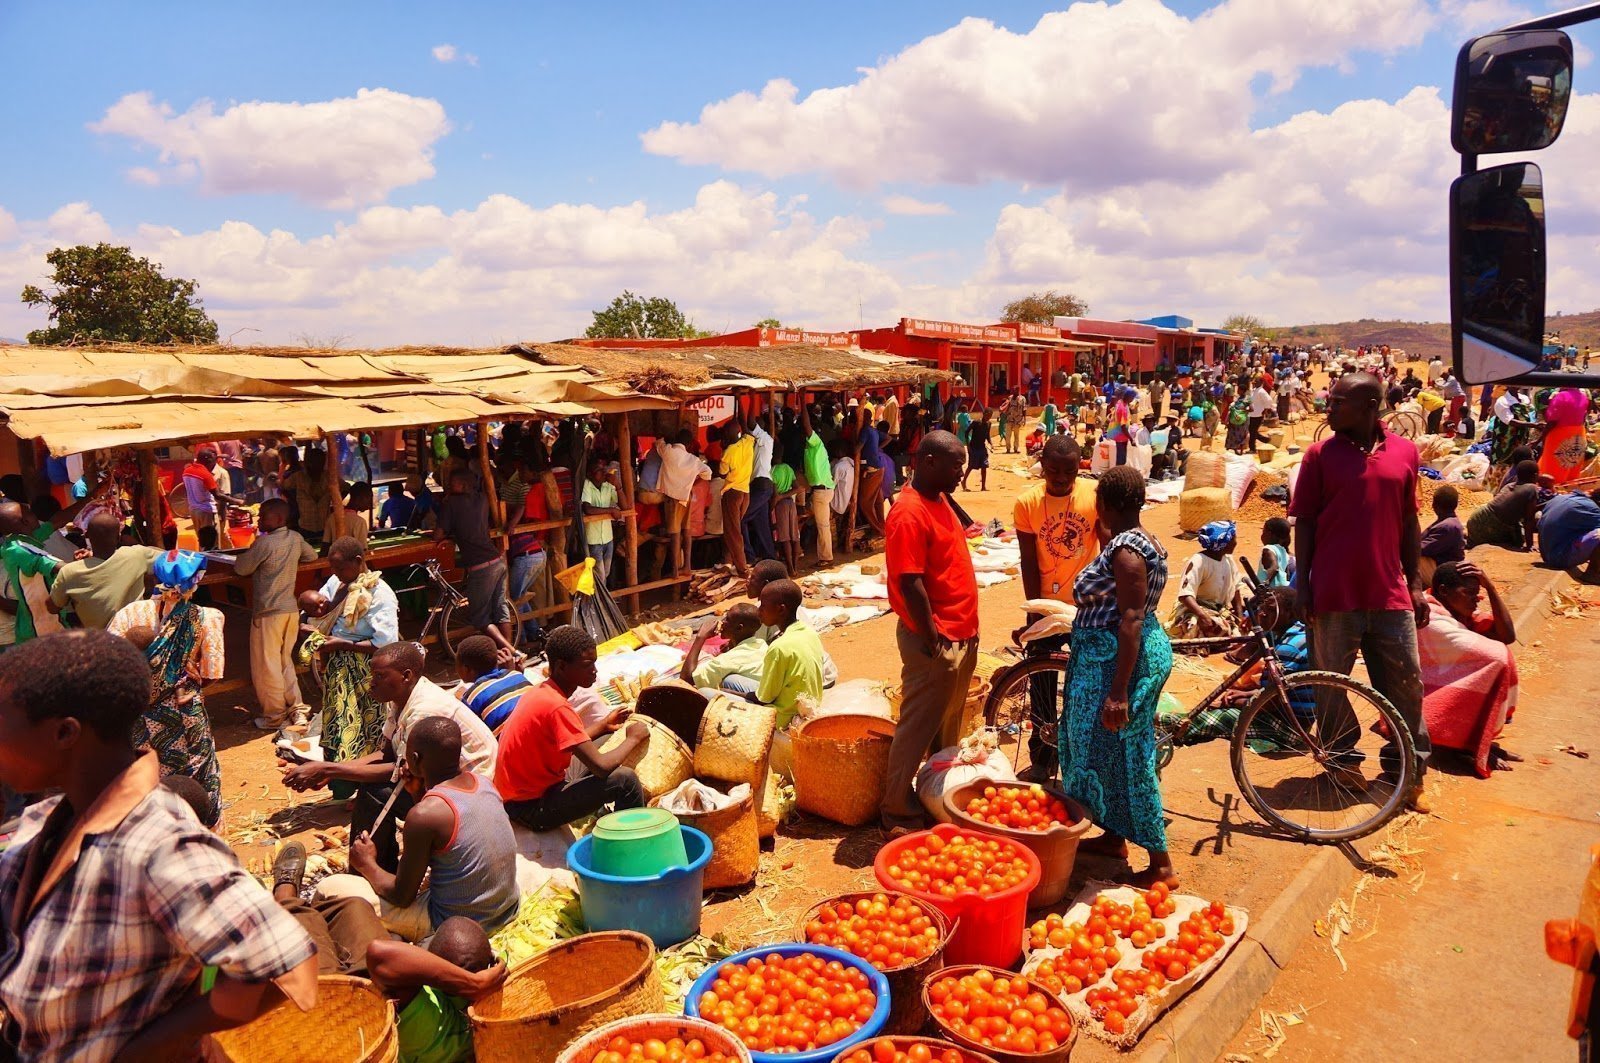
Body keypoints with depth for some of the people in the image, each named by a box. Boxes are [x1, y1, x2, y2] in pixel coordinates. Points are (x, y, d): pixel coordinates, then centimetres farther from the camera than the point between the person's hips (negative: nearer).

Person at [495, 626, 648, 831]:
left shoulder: (541, 692, 3)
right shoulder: (557, 707, -25)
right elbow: (601, 766, -27)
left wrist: (602, 726, 10)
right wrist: (633, 739, -11)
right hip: (532, 807, -10)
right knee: (624, 779, -19)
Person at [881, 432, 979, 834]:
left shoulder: (939, 500, 10)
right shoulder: (909, 513, -21)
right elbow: (910, 583, -23)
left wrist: (966, 627, 16)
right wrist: (933, 637, -20)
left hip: (961, 634, 10)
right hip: (935, 640, -10)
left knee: (949, 723, 21)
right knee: (918, 726, 2)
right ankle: (898, 811, 14)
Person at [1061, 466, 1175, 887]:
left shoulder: (1125, 548, -21)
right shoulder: (1141, 541, 10)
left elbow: (1131, 619, -26)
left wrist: (1118, 692, -27)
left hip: (1116, 660, -11)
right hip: (1104, 657, 11)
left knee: (1125, 757, -2)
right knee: (1102, 749, 20)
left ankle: (1161, 865, 8)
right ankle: (1113, 835, 35)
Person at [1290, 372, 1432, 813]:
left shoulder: (1404, 451, 5)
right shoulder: (1321, 454, -1)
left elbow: (1409, 521, 10)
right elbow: (1304, 522, 0)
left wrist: (1415, 584, 8)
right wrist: (1302, 585, -5)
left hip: (1389, 593, 2)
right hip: (1335, 593, -2)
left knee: (1406, 683, 7)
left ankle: (1412, 773, 22)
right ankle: (1343, 760, 25)